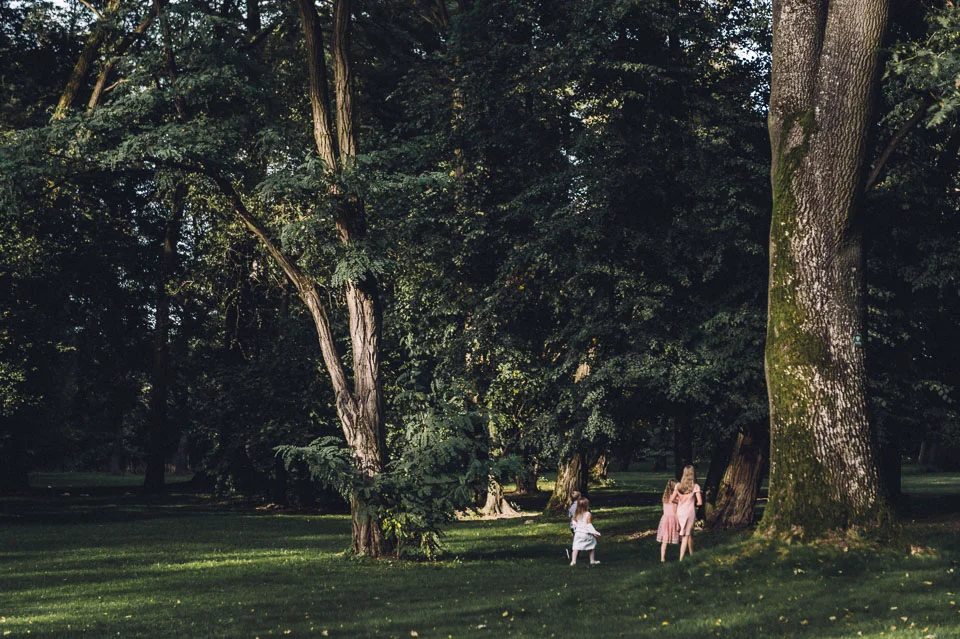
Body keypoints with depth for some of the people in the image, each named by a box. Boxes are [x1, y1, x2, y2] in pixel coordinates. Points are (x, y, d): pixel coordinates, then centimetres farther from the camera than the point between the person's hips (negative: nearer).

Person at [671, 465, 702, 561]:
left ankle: (691, 554, 32)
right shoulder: (695, 486, -10)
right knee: (686, 536, 3)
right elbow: (700, 502, -13)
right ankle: (681, 559, 0)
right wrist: (693, 503, 8)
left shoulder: (678, 485, -1)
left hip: (680, 512, 4)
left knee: (690, 533, 21)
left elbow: (672, 499, -2)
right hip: (690, 513, -4)